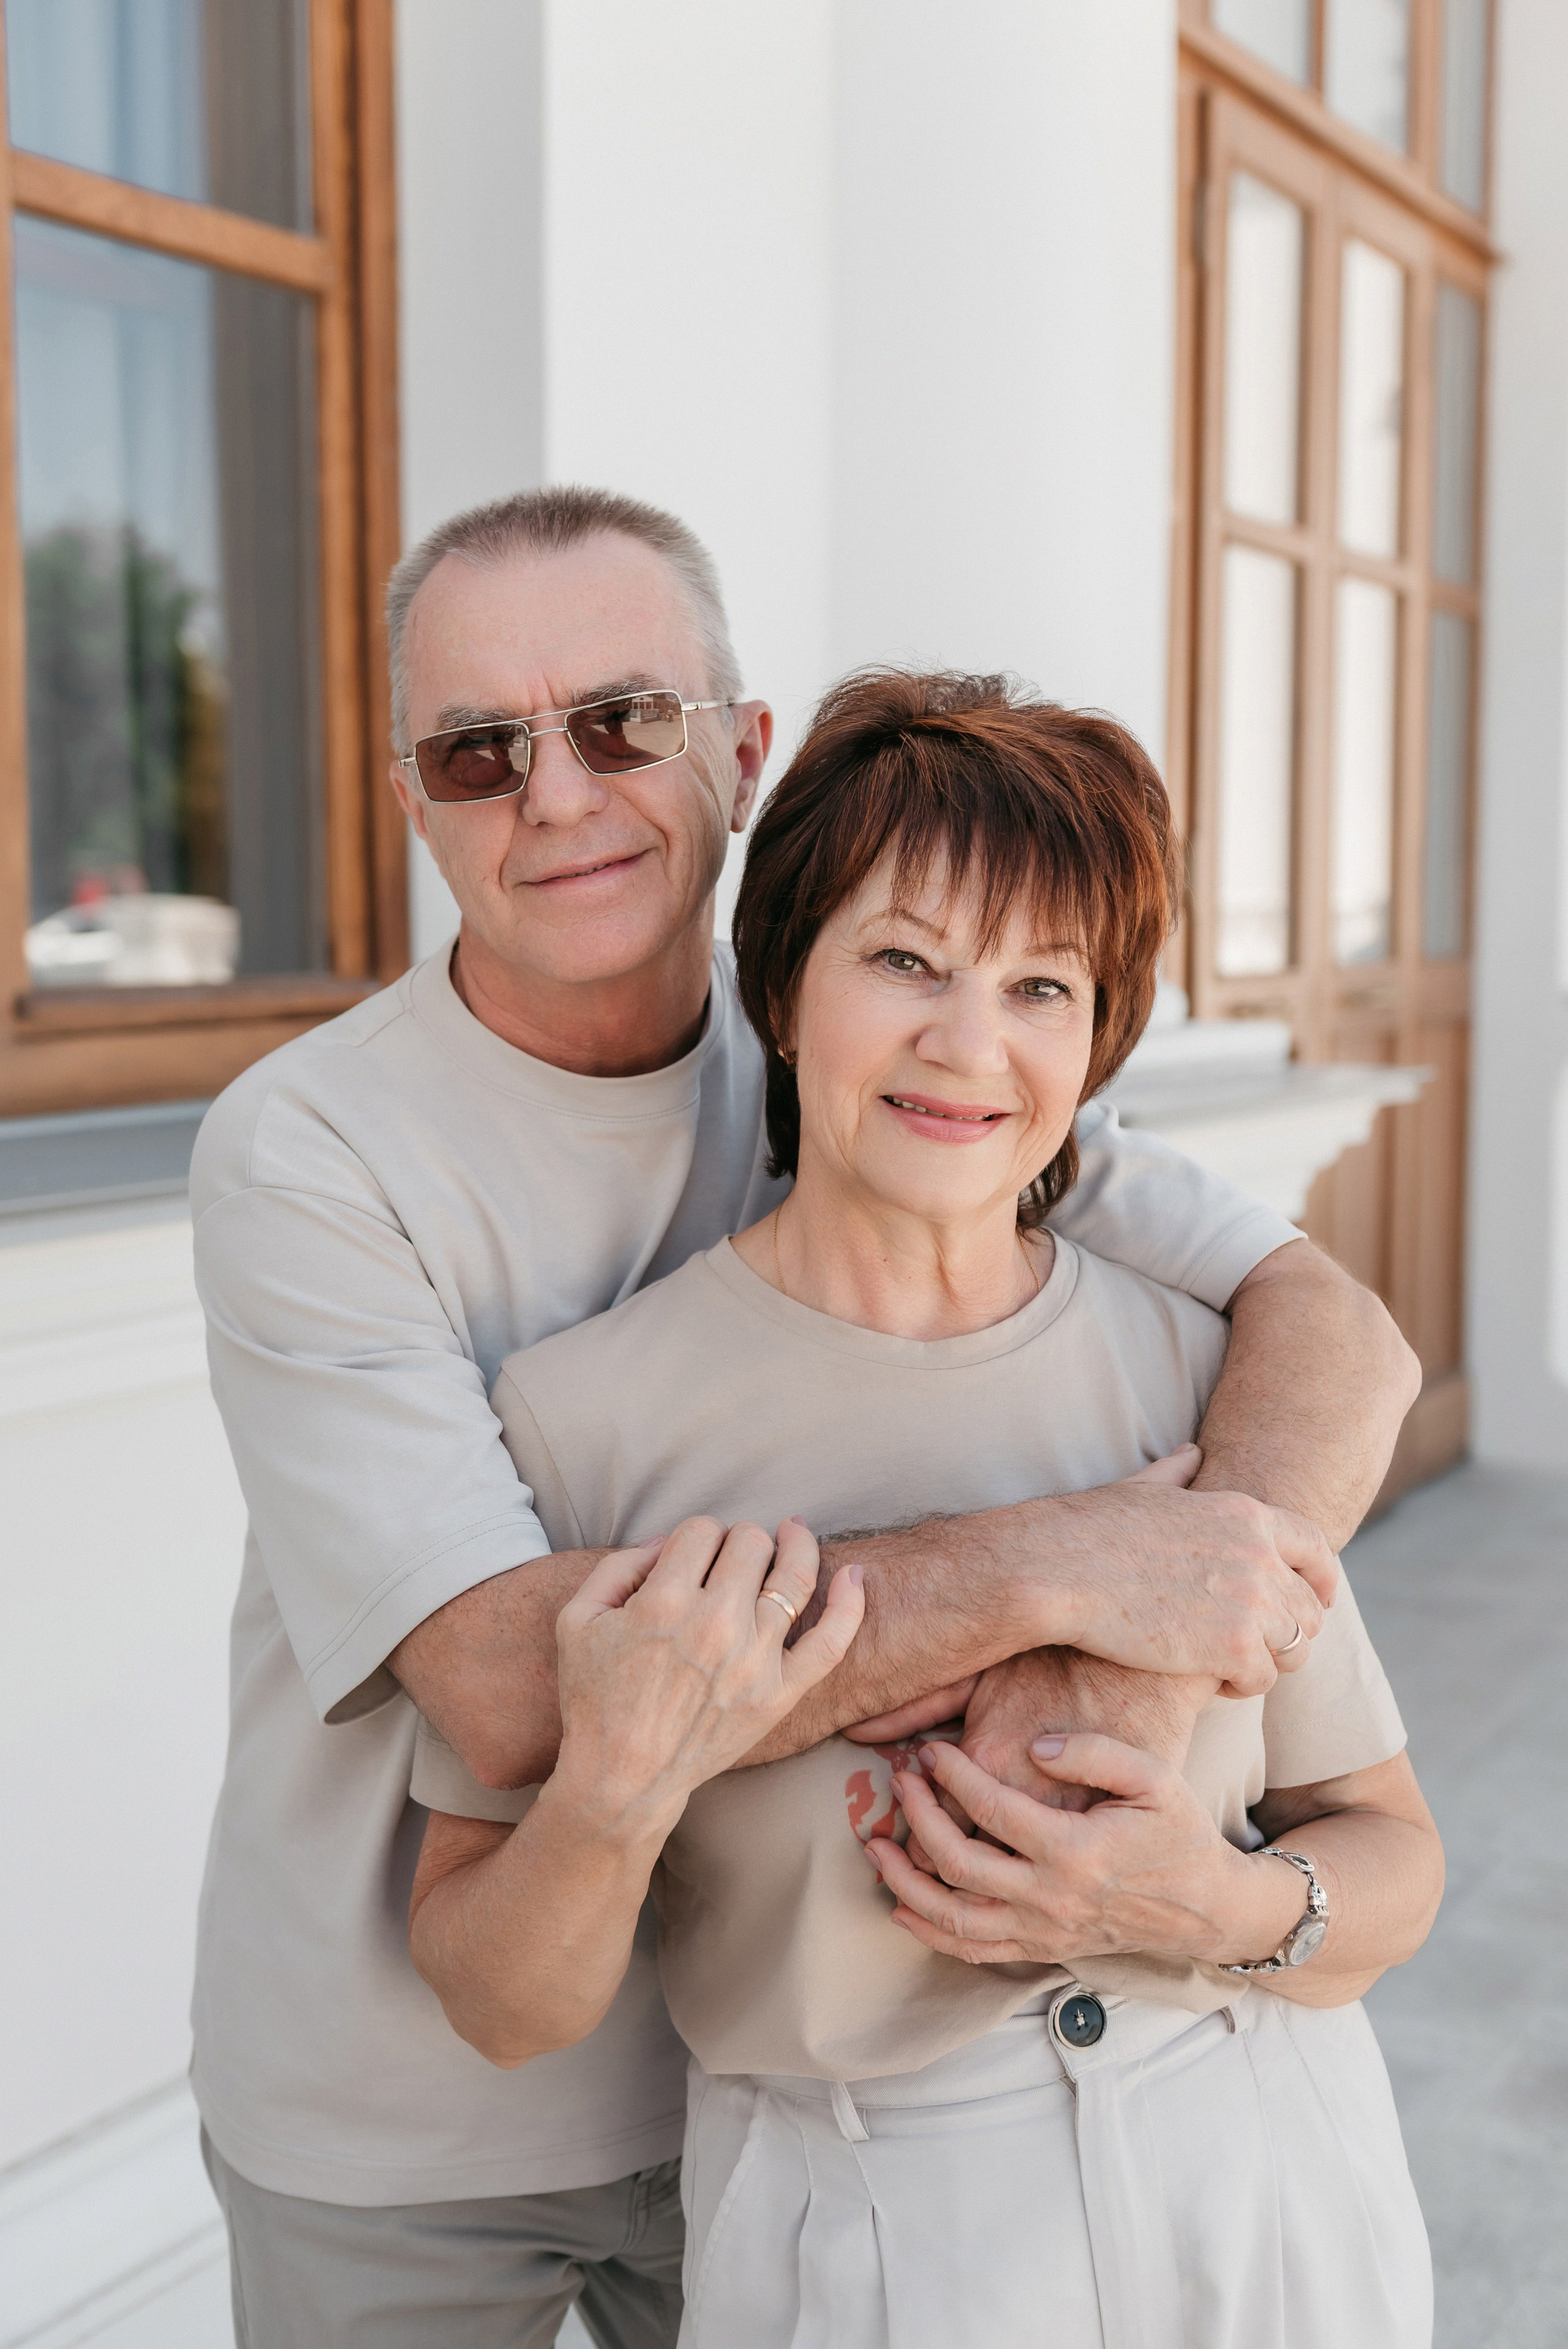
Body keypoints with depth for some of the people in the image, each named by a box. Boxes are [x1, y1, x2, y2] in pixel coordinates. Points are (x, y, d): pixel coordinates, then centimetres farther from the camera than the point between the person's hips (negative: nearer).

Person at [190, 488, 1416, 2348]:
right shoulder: (304, 1152, -21)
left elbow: (1332, 1325, -15)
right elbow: (510, 1679, -32)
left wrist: (1154, 1679, -32)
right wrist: (1052, 1568, -36)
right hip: (393, 2121, -2)